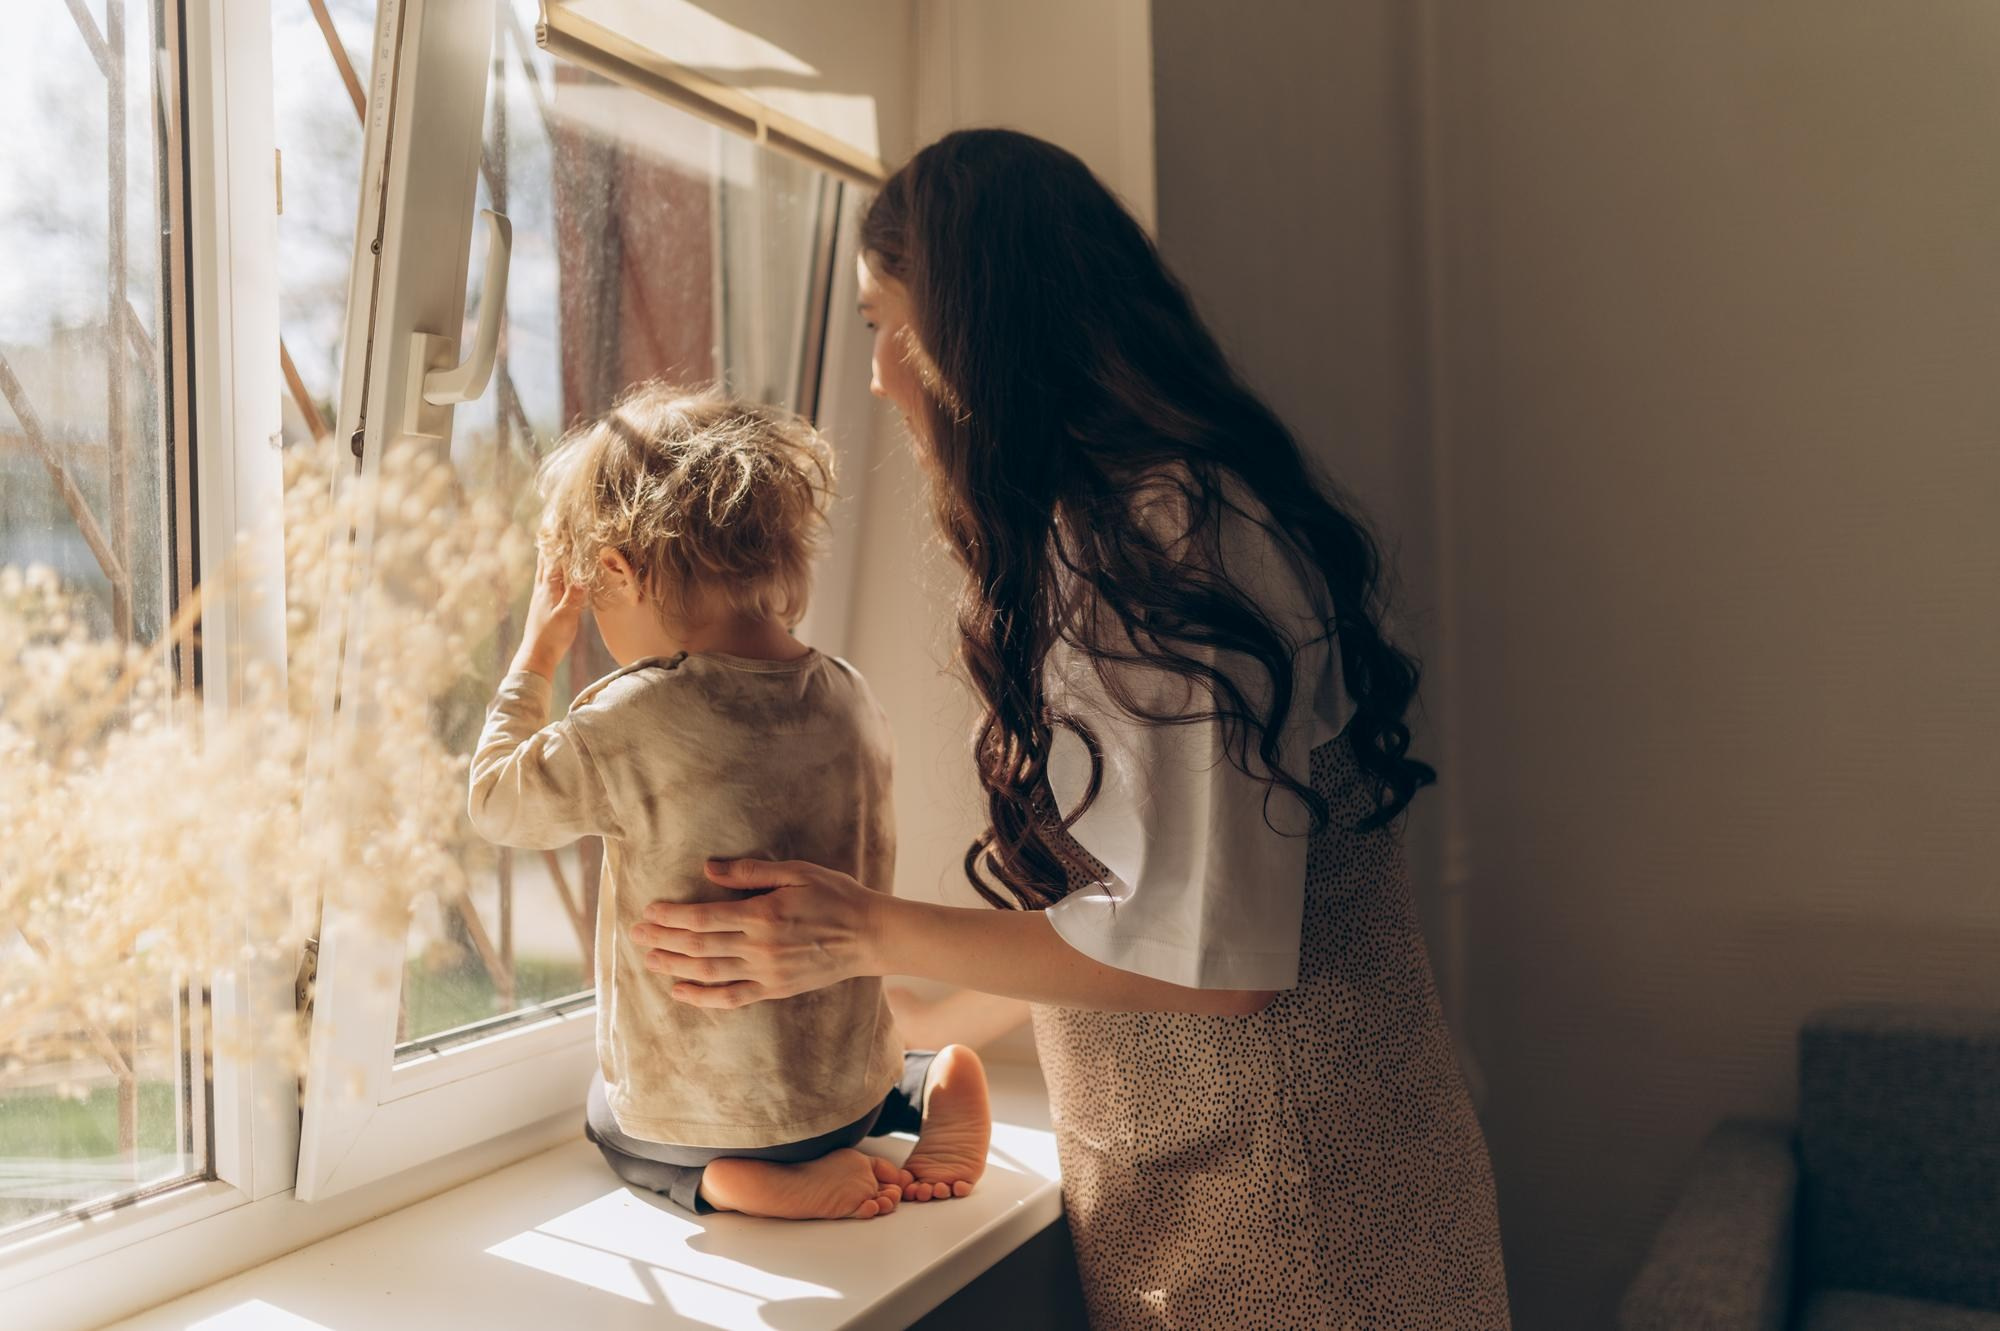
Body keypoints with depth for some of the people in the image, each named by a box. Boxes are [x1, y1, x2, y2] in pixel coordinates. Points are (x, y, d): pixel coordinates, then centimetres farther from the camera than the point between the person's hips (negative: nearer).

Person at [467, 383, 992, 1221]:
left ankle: (731, 1178, 0)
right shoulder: (851, 697, -8)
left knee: (609, 1121, 29)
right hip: (852, 1079, 5)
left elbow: (497, 804, -6)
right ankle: (921, 1091, 9)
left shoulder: (631, 726, -24)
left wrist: (537, 652, 4)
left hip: (695, 1112, -5)